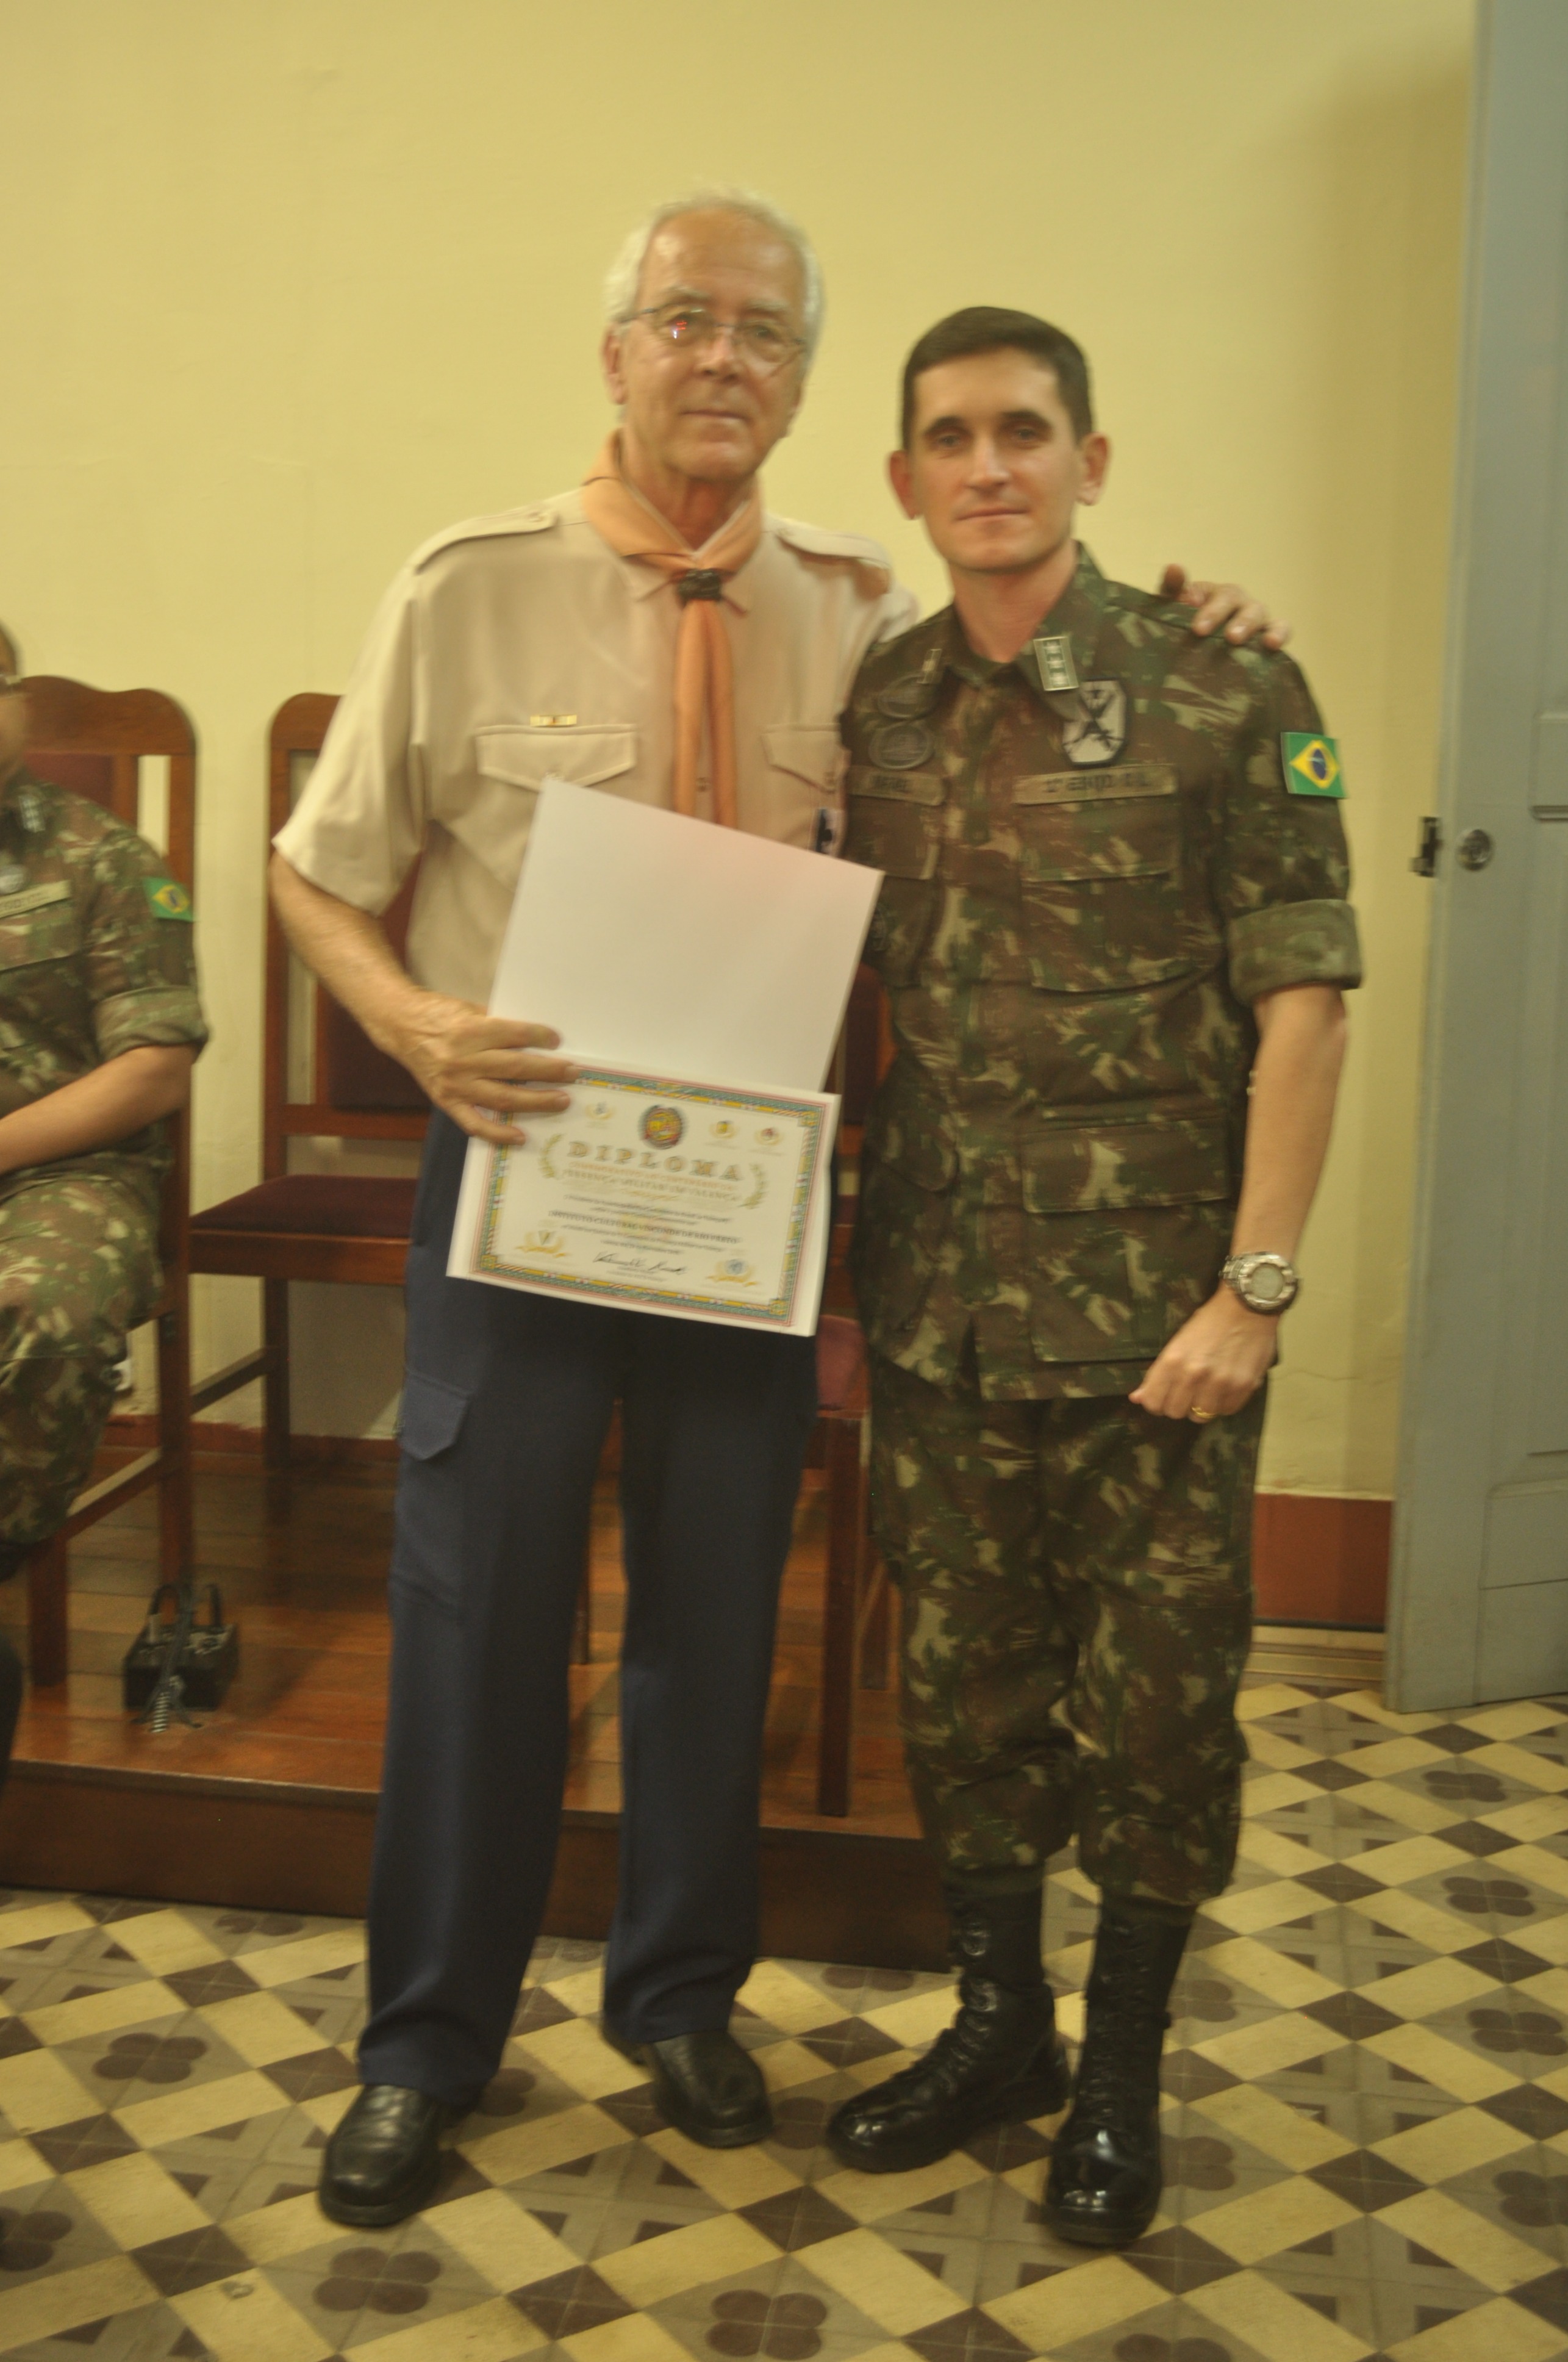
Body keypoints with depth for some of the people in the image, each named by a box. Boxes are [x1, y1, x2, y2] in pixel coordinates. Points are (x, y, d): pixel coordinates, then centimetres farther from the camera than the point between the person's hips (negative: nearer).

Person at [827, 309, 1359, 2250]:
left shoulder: (1226, 697, -7)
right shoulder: (878, 708, 6)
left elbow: (1302, 1005, -8)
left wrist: (1254, 1289, -13)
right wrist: (829, 1262, 8)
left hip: (1151, 1308, -4)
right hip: (935, 1297, 4)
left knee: (1153, 1692, 8)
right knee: (962, 1674, 15)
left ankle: (1120, 2074, 29)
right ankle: (996, 2022, 36)